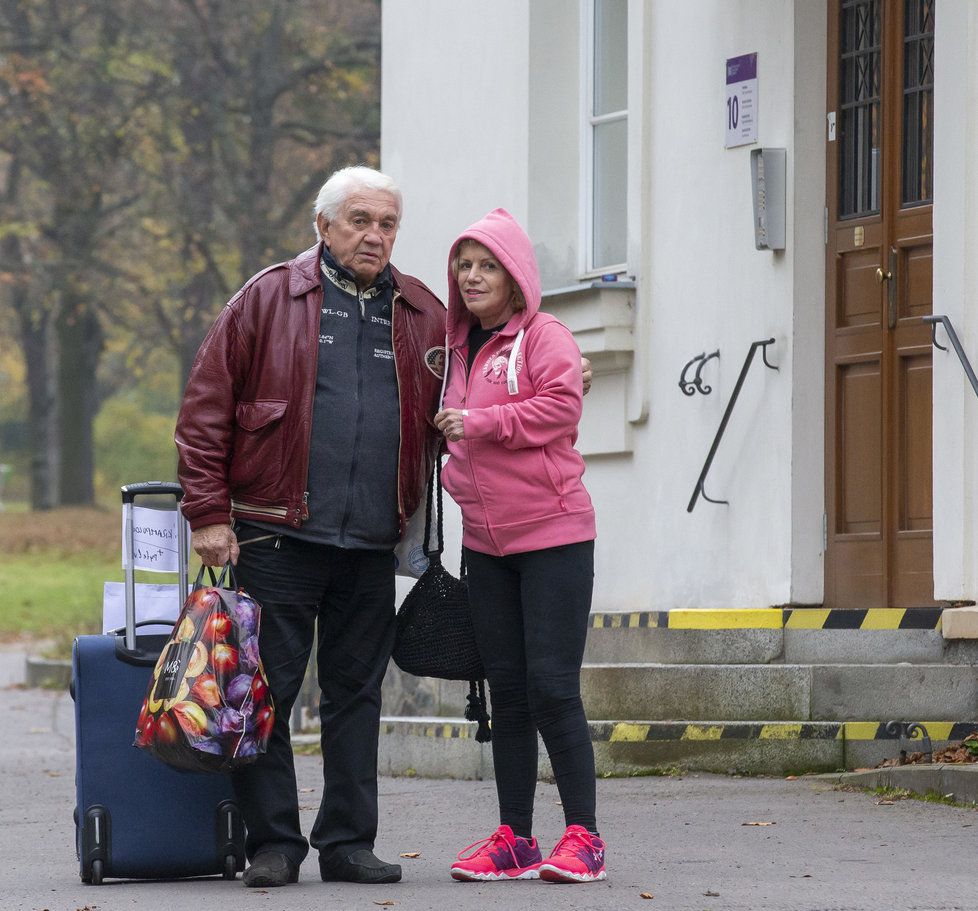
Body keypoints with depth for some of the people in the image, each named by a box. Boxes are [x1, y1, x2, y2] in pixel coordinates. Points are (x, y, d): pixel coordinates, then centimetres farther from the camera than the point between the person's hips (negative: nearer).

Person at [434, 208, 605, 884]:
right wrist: (452, 471, 13)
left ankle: (583, 836, -5)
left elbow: (560, 406, -20)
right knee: (506, 692, 7)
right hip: (485, 542, 7)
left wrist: (481, 424, -19)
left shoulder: (543, 336, -5)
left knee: (552, 688, -10)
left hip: (553, 535, -7)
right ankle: (514, 839, 10)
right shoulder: (461, 349, 16)